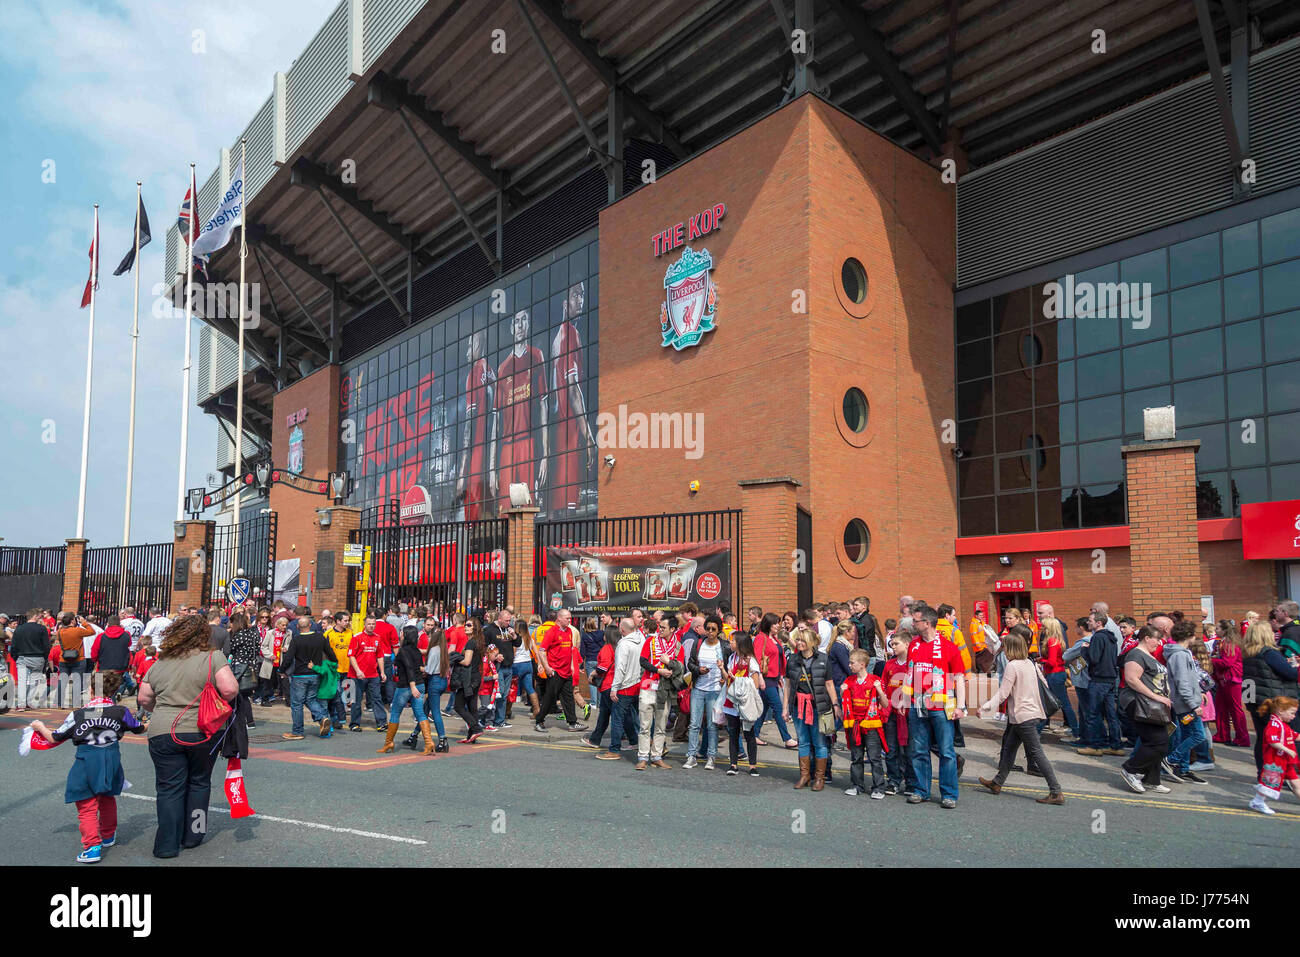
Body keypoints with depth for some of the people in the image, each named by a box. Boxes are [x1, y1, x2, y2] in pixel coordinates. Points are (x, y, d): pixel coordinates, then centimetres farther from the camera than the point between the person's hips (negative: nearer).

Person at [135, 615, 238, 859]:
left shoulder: (159, 663, 7)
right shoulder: (213, 657, -6)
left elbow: (143, 699, 12)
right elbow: (230, 690, -16)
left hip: (163, 732, 2)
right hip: (202, 732, -2)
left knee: (169, 788, 8)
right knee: (199, 783, 15)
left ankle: (167, 845, 9)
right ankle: (193, 835, 24)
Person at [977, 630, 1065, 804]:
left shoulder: (1012, 666, -15)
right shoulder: (1029, 663, 10)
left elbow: (1002, 694, -16)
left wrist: (985, 707, -11)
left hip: (1023, 716, -9)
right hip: (1031, 712, 9)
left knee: (1036, 753, -6)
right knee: (1009, 747, 17)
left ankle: (1056, 792, -5)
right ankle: (997, 782, 27)